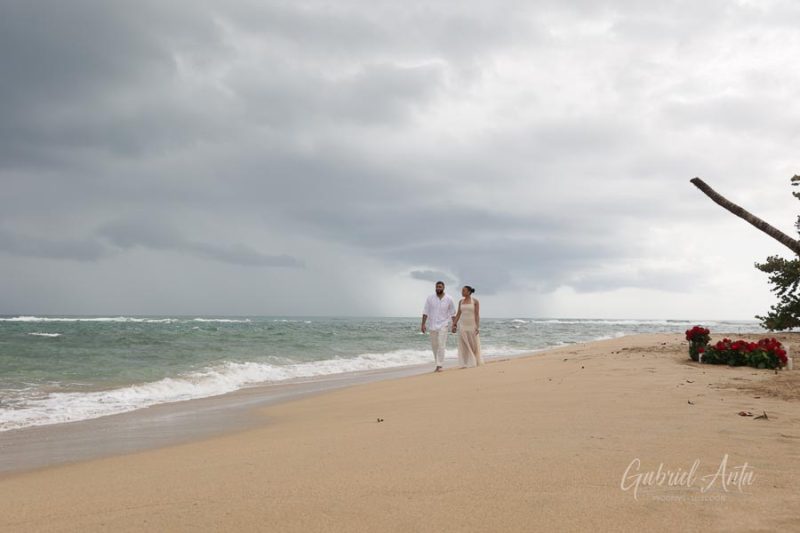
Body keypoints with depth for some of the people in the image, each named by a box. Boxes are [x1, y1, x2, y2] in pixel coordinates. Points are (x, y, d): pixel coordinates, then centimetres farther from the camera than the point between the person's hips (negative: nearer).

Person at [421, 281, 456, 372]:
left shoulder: (449, 299, -2)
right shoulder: (430, 298, 0)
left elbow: (453, 313, 4)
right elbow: (425, 312, 0)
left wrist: (454, 325, 1)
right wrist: (423, 324, -6)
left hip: (443, 325, -3)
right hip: (432, 325, 3)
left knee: (441, 345, -13)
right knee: (434, 346, 8)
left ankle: (439, 366, -13)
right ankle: (438, 364, 22)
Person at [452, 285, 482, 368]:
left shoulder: (475, 301, -6)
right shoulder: (461, 301, 8)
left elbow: (477, 315, -10)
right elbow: (458, 314, 10)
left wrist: (478, 327, -16)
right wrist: (454, 325, 3)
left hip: (472, 325, -4)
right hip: (463, 326, 4)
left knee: (474, 345, 3)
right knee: (464, 346, -1)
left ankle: (476, 362, 19)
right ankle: (465, 364, 2)